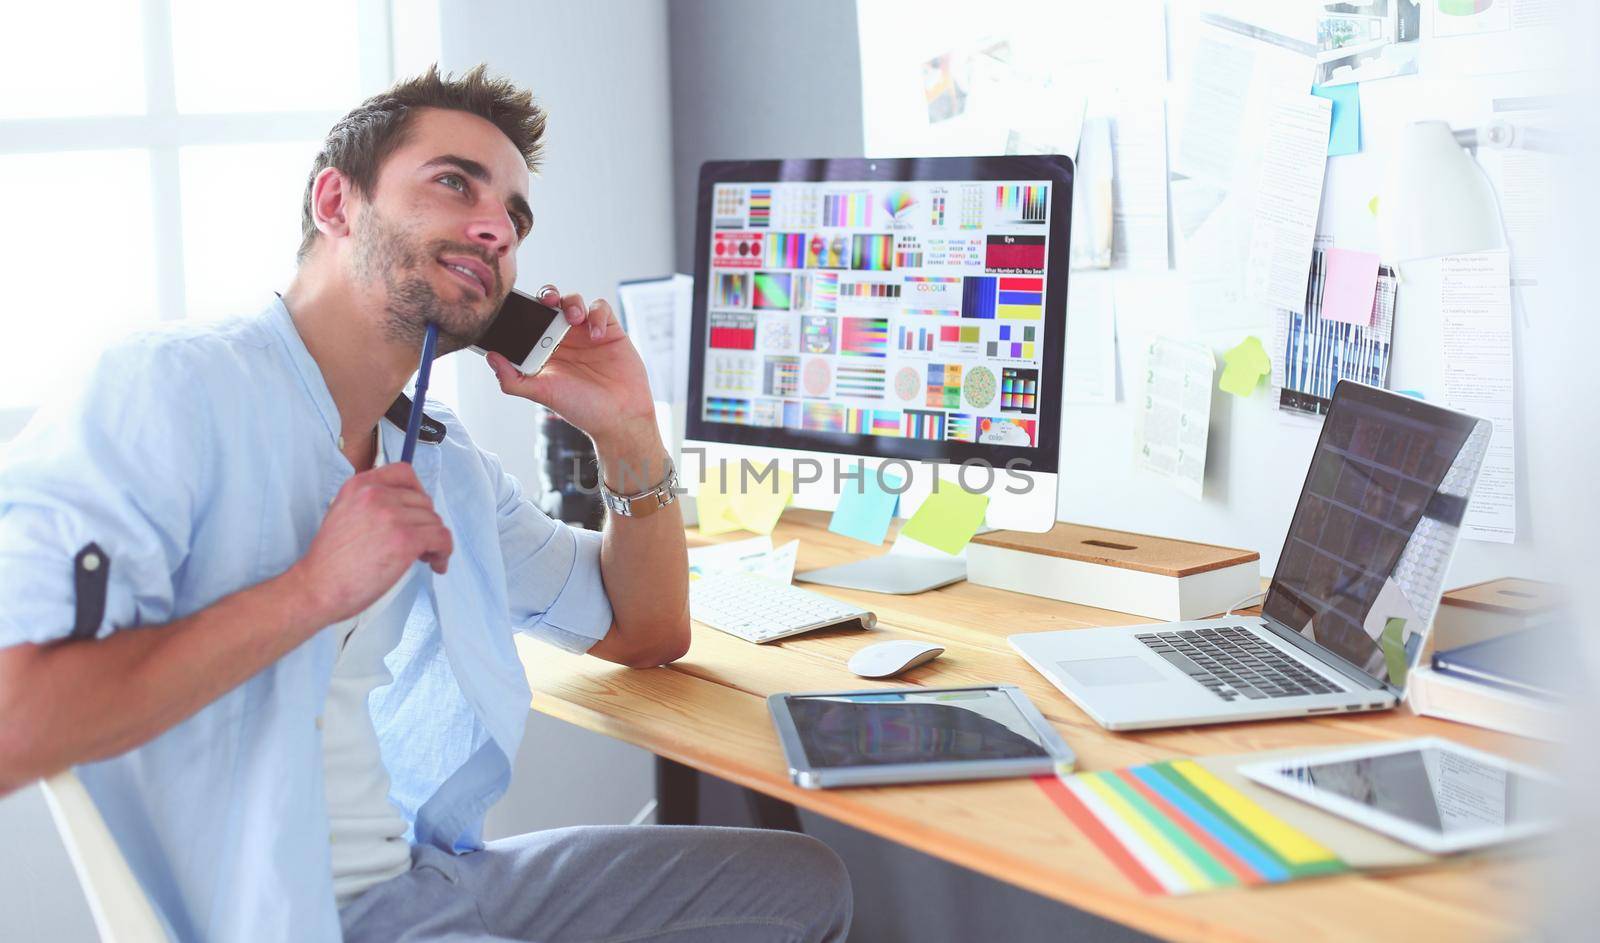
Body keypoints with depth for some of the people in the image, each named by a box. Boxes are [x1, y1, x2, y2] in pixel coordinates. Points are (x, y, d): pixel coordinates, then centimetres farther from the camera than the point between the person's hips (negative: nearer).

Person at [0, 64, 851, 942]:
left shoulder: (445, 462, 12)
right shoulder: (170, 387, -15)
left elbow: (647, 634, 19)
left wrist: (627, 434, 4)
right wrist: (311, 591, -24)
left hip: (429, 866, 9)